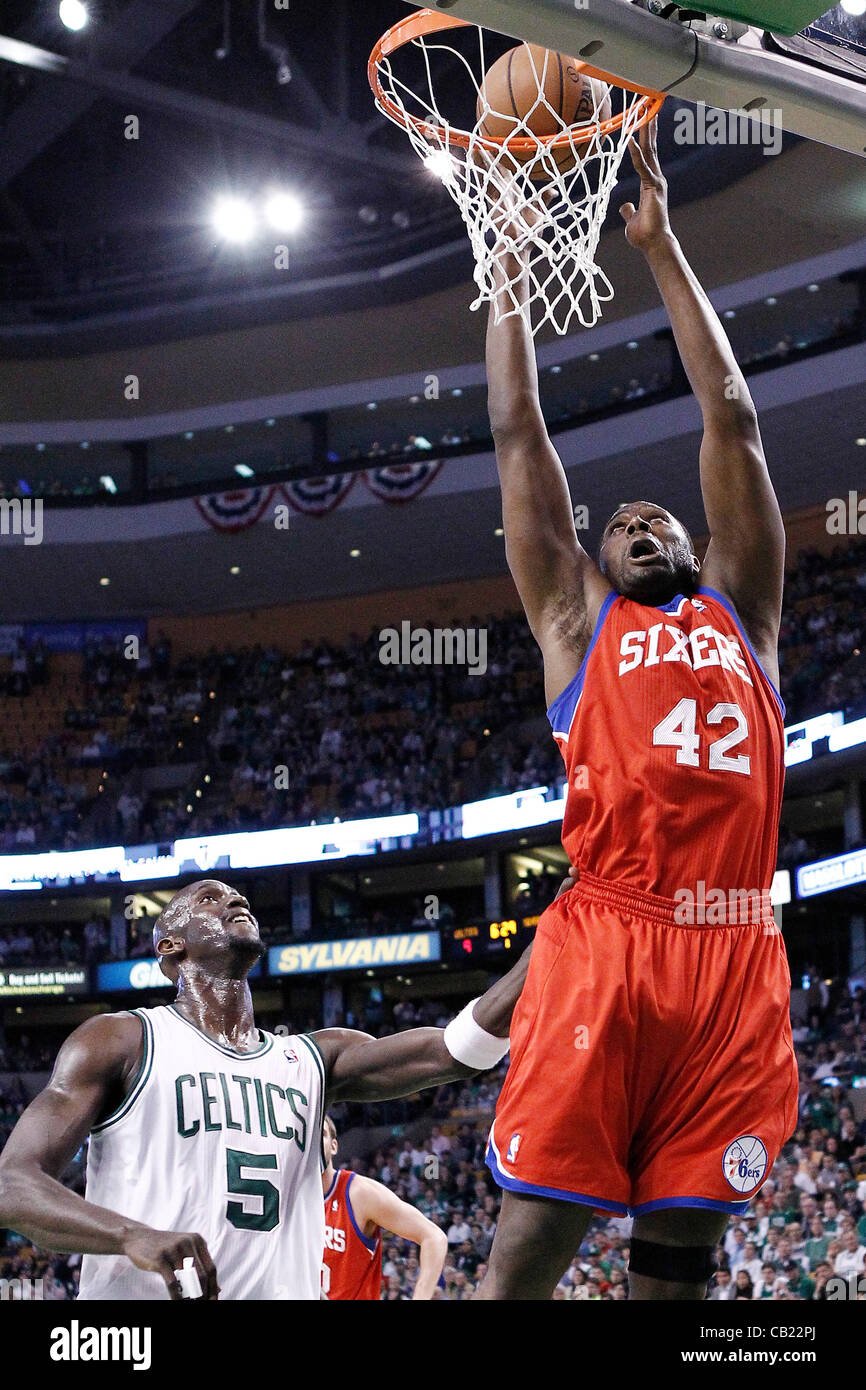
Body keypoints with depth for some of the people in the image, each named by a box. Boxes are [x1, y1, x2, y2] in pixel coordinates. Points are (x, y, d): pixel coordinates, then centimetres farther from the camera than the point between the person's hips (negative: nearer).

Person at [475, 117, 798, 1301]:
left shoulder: (740, 612, 23)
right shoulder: (577, 617, 18)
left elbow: (733, 424, 22)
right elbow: (519, 438, 20)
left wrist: (662, 248, 25)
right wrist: (512, 272, 26)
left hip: (736, 959, 3)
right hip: (604, 947, -2)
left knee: (680, 1255, 3)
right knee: (531, 1239, -6)